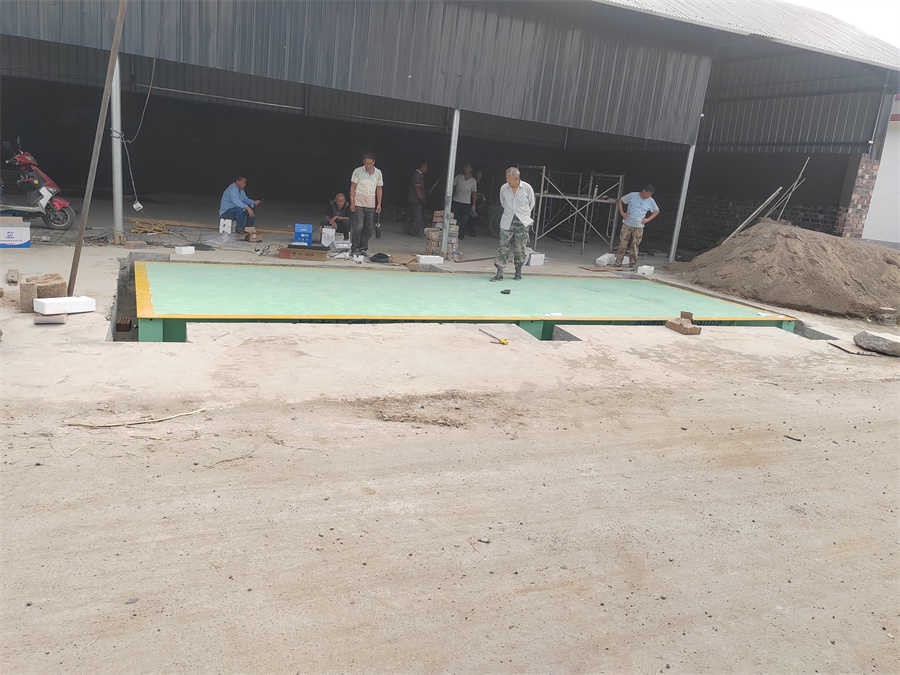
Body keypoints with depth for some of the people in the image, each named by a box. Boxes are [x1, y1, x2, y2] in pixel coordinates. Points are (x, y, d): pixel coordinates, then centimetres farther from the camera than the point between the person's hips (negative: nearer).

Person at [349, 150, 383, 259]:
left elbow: (379, 189, 12)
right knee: (358, 227, -10)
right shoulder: (357, 171, -1)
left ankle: (363, 248, 16)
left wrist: (379, 204, 6)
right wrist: (352, 202, -6)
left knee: (369, 228, 4)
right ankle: (354, 249, -1)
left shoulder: (378, 173, 7)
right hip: (358, 204, -3)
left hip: (371, 205, 3)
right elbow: (352, 187, 2)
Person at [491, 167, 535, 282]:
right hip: (507, 222, 1)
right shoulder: (503, 188, 0)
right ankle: (499, 273, -4)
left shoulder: (527, 188, -5)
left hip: (522, 222, -1)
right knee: (503, 246, -5)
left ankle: (518, 272, 17)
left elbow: (531, 204, 9)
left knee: (519, 247, 1)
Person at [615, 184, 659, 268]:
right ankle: (618, 263, 7)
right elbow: (620, 200, 6)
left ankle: (633, 263, 15)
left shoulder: (650, 201, 2)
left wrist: (648, 219, 3)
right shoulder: (632, 195, -5)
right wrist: (622, 212, -3)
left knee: (635, 246, 2)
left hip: (639, 227, 1)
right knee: (622, 244, 0)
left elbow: (657, 211, 16)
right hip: (627, 224, -1)